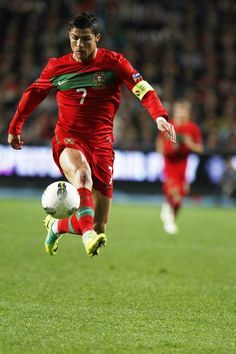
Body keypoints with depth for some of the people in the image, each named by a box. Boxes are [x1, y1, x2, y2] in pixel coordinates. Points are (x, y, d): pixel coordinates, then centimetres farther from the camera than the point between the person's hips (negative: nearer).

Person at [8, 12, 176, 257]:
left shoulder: (113, 63, -3)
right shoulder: (57, 67, 4)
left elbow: (143, 89, -12)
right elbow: (33, 94, 19)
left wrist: (160, 116, -28)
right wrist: (15, 128, 22)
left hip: (100, 143, 1)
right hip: (68, 140, -1)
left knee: (98, 226, 1)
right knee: (82, 174, -39)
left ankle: (57, 226, 31)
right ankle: (88, 236, -51)